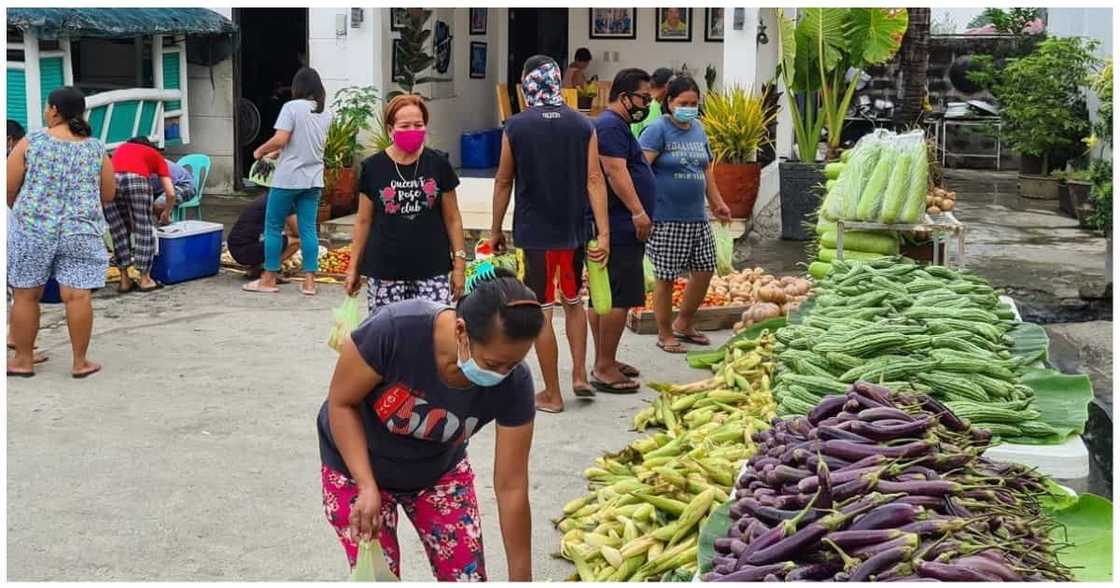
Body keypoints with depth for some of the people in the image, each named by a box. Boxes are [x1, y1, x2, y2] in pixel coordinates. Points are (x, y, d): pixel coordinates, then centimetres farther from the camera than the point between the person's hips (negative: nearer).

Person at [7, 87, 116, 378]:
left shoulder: (30, 143, -4)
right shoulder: (96, 150, 3)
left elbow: (8, 189, -2)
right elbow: (108, 195, 9)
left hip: (33, 228, -1)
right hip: (81, 231, 1)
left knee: (26, 295, 10)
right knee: (77, 296, 1)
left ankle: (24, 360, 18)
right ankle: (80, 362, 6)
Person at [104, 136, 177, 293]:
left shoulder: (121, 149, 39)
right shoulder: (156, 156, 31)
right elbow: (171, 193, 24)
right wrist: (166, 214, 43)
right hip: (136, 179, -3)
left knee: (119, 230, 16)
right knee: (144, 229, 11)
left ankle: (125, 280, 19)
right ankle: (145, 279, 14)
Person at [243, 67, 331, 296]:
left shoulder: (292, 107, -11)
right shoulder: (325, 112, 9)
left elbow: (280, 139, -18)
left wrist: (260, 151, 0)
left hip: (288, 178, -6)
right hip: (313, 179, 6)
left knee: (273, 227, 6)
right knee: (308, 228, 7)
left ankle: (269, 279, 10)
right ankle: (309, 280, 5)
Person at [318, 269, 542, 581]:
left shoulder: (513, 383, -27)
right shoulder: (394, 329, -36)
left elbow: (511, 487, -18)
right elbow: (341, 403, -20)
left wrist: (521, 578, -14)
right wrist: (367, 486, -28)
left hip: (440, 472, 2)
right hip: (356, 467, -2)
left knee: (469, 578, -3)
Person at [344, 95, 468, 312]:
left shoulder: (438, 164, 2)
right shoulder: (373, 167, 1)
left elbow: (452, 219, 8)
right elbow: (364, 221, 9)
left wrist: (459, 262, 4)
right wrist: (354, 267, 9)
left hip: (432, 270, 0)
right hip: (384, 273, 0)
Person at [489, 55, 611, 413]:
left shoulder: (516, 128, -6)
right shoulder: (583, 126, 0)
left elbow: (503, 182, 0)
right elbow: (594, 180, -5)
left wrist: (496, 230, 11)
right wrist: (604, 232, -6)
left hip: (535, 232, -3)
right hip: (574, 230, 3)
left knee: (541, 312, 4)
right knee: (573, 301, 23)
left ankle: (552, 394, 10)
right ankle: (579, 374, 18)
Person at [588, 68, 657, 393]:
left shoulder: (615, 125, 21)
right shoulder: (611, 126, -13)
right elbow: (615, 172, -23)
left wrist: (638, 213, 30)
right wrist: (638, 211, -26)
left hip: (608, 228, 11)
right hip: (618, 228, -11)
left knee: (603, 297, 14)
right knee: (619, 298, -9)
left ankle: (604, 362, 22)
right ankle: (604, 369, -6)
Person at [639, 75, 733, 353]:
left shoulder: (698, 130, 12)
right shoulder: (658, 129, -9)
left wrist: (717, 203, 23)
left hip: (697, 216, 7)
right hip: (666, 218, -7)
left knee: (704, 271, 11)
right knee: (666, 277, 1)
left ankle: (683, 325, 30)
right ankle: (665, 335, 17)